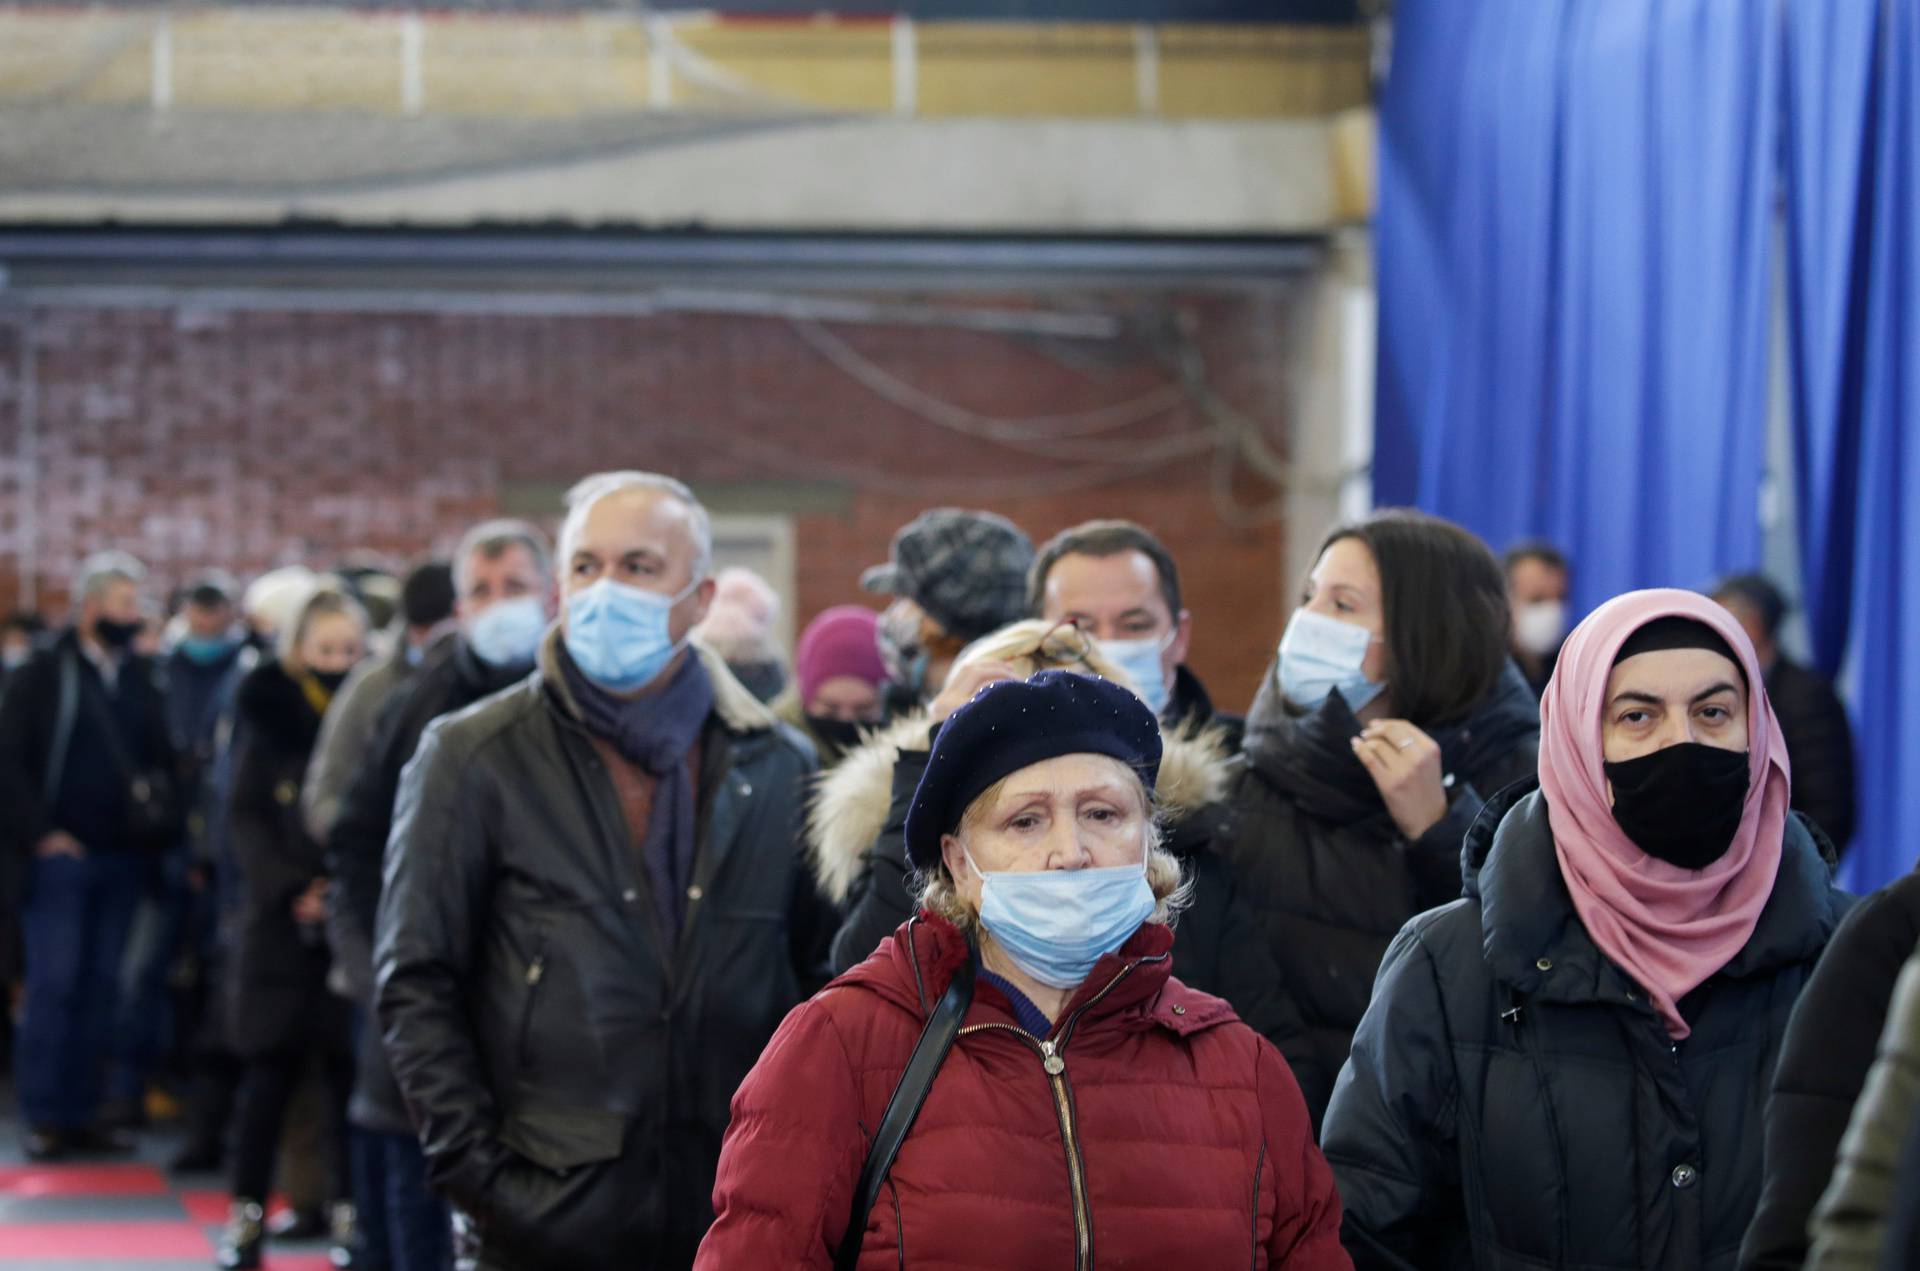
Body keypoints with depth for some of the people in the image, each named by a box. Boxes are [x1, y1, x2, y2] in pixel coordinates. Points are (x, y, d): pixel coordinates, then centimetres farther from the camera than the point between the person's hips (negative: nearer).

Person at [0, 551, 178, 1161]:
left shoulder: (139, 678, 12)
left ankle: (81, 1111, 11)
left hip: (121, 858, 5)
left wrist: (157, 815, 2)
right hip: (59, 854, -5)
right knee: (54, 984, -7)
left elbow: (161, 757, 18)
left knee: (102, 986, 5)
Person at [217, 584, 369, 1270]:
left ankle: (350, 1209, 9)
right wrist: (290, 889, -10)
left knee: (351, 1066, 0)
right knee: (270, 1065, 1)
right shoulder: (271, 714, 5)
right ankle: (247, 1212, 6)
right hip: (280, 923, 1)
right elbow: (244, 815, 2)